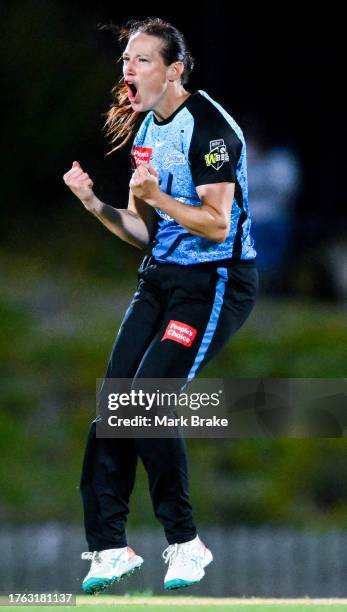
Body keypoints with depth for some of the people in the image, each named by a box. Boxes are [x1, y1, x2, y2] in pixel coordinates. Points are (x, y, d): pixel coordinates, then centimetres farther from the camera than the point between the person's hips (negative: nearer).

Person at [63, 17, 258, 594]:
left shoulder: (208, 126, -15)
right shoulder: (144, 129, 12)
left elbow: (217, 225, -20)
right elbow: (146, 232, 14)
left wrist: (157, 197, -32)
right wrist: (95, 204, -2)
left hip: (215, 282, -8)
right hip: (161, 280, 9)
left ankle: (185, 543, -6)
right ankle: (110, 548, 3)